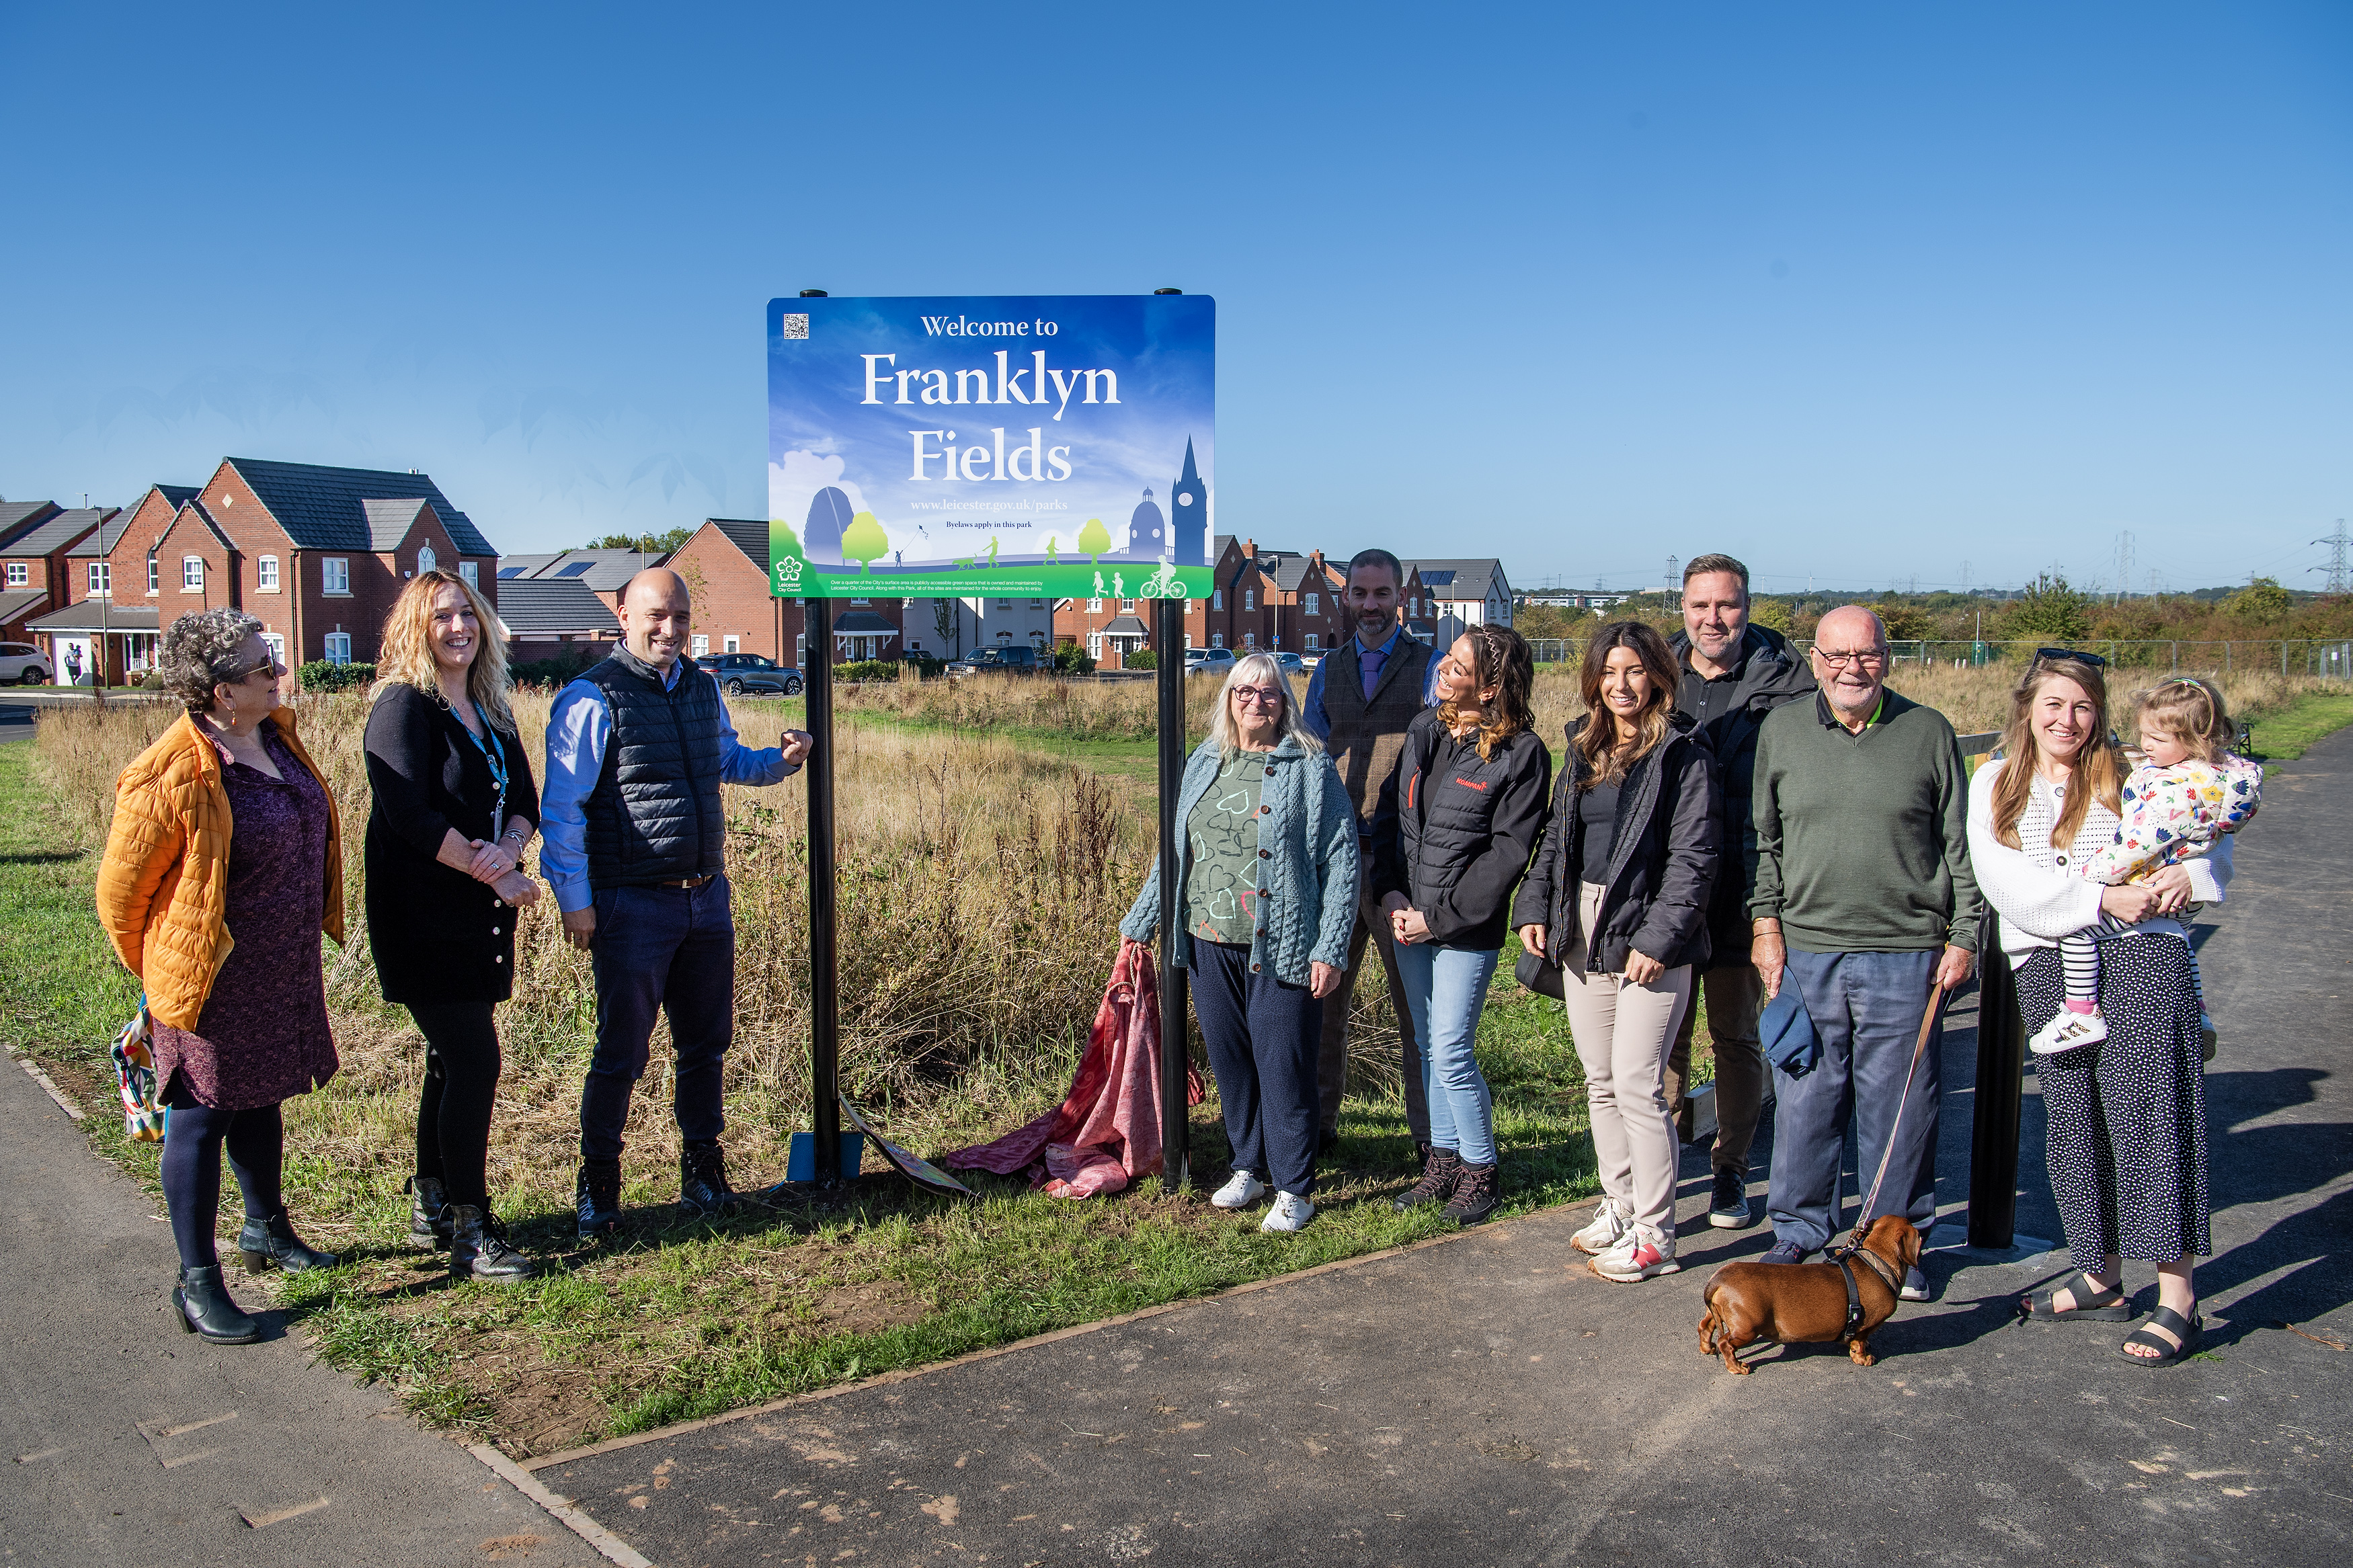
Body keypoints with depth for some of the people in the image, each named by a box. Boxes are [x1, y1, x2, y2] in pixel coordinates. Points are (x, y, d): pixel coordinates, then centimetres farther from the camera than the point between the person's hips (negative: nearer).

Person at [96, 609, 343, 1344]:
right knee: (202, 1117, 2)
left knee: (259, 1101, 22)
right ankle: (197, 1282, 13)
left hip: (283, 970, 8)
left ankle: (266, 1230, 40)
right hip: (214, 979, -8)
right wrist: (160, 972, 1)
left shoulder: (275, 735, 2)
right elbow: (120, 892, -13)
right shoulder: (173, 776, -23)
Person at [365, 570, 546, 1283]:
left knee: (453, 1061, 14)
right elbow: (413, 816, -19)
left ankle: (430, 1208, 28)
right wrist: (496, 875, -14)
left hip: (480, 913, 8)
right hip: (425, 919, -8)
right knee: (475, 1062, -9)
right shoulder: (404, 706, -10)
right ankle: (471, 1233, 0)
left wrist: (508, 848, -13)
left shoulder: (490, 709, 13)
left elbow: (523, 799, 9)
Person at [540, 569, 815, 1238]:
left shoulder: (703, 688, 10)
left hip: (707, 898, 6)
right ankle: (597, 1185, 20)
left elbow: (728, 759, 27)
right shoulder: (592, 700, -10)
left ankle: (703, 1170, 30)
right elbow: (561, 809, -11)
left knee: (706, 1043, 14)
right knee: (623, 1050, 2)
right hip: (633, 906, -6)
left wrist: (780, 760, 6)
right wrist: (574, 901, -13)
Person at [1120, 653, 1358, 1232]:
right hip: (1210, 945, 5)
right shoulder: (1204, 765, 12)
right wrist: (1140, 921, 20)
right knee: (1229, 1059, 12)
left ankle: (1293, 1188, 13)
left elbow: (1341, 860, -7)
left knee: (1283, 1064, 0)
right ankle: (1250, 1168, 29)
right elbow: (1175, 852, 20)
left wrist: (1329, 949, -12)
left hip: (1280, 947, -5)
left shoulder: (1311, 768, -4)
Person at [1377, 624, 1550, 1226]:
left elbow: (1509, 853, -15)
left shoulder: (1522, 753, -13)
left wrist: (1440, 917, -16)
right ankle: (1443, 1159, 29)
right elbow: (1390, 817, 9)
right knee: (1430, 1046, 15)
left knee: (1452, 1054, -4)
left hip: (1465, 930, -6)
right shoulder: (1424, 731, 6)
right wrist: (1393, 899, -3)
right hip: (1407, 921, 6)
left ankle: (1480, 1171, 15)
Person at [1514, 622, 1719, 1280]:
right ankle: (1619, 1207, 28)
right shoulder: (1584, 751, 13)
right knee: (1600, 1081, 14)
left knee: (1636, 1084, -6)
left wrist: (1658, 937, -19)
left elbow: (1694, 855, -13)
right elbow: (1556, 836, 18)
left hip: (1649, 939, -7)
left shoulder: (1683, 756, -8)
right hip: (1582, 932, 7)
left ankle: (1654, 1235, 6)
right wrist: (1534, 907, 7)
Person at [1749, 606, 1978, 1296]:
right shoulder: (1781, 730, 6)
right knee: (1804, 1096, 6)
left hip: (1905, 954, -1)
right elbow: (1763, 838, 11)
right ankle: (1799, 1230, 22)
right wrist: (1766, 922, 4)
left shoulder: (1929, 733, 2)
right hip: (1805, 949, 1)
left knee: (1900, 1103, 6)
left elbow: (1960, 844, 6)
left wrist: (1963, 936, 2)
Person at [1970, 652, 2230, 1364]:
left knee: (2145, 1108, -10)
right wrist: (2105, 898, -14)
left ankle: (2178, 1297, -7)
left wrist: (2186, 873, -8)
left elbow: (2211, 840, 15)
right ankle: (2101, 1279, 19)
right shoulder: (1994, 786, 9)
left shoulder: (2129, 774, 8)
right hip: (2048, 965, 2)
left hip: (2142, 952, -2)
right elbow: (2007, 883, -4)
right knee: (2070, 1120, 5)